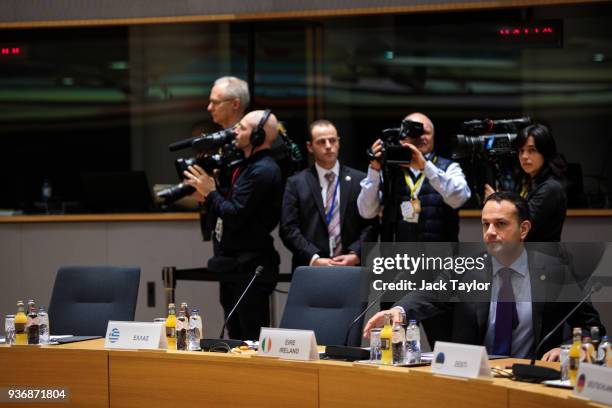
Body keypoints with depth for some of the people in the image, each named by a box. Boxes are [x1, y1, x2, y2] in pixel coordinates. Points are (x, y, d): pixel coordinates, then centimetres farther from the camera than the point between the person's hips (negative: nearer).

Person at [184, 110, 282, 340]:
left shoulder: (263, 171, -16)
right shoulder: (249, 166, 17)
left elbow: (235, 217, -21)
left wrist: (210, 193, -8)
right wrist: (207, 196, 6)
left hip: (250, 270, -10)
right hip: (234, 267, 11)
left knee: (252, 340, -9)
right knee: (236, 338, 14)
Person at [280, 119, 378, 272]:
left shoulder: (360, 180, 9)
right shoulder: (296, 183, 7)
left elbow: (370, 225, 6)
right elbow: (288, 229, 0)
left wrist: (355, 255, -9)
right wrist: (314, 259, -12)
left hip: (351, 266, 1)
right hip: (309, 269, -1)